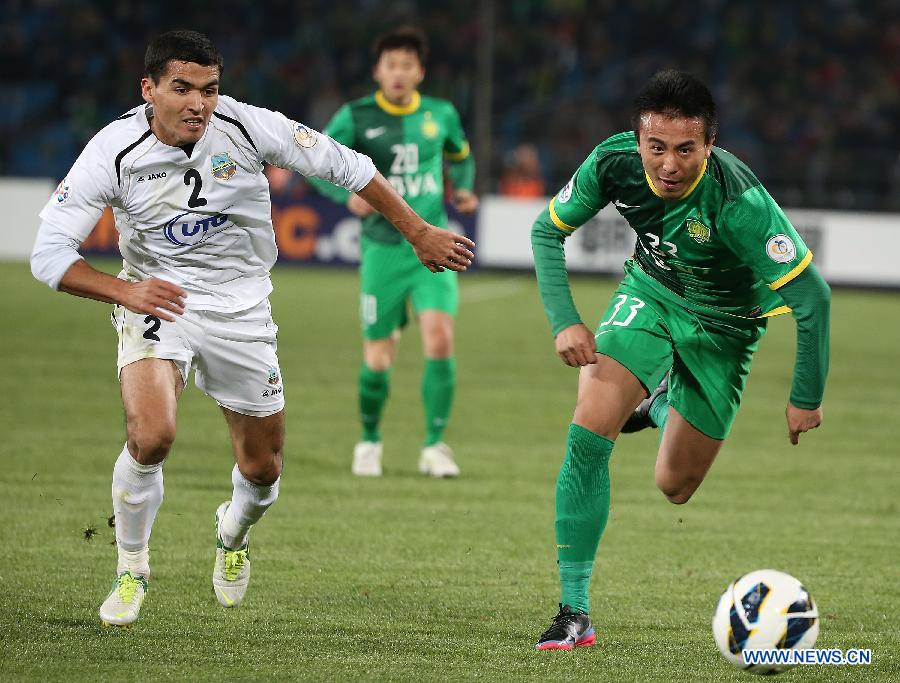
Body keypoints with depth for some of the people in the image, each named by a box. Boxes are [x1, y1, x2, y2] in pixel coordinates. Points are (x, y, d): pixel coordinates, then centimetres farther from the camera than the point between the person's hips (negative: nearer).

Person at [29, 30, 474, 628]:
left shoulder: (246, 127, -17)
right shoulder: (114, 152, -19)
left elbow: (345, 166, -5)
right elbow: (49, 253, -18)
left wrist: (419, 233, -2)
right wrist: (124, 290, -35)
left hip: (242, 308, 2)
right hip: (157, 300, -2)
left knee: (263, 466, 8)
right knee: (151, 436, -27)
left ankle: (233, 534, 47)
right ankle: (132, 571, -1)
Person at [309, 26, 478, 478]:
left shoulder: (441, 115, 4)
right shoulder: (356, 117, -4)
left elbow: (461, 156, 24)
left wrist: (462, 189, 3)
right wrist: (348, 195, -18)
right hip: (383, 249, -1)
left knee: (440, 339, -17)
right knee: (378, 358, 2)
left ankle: (434, 445, -4)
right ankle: (369, 442, 28)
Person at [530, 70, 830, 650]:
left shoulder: (739, 201, -38)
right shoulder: (614, 162, -25)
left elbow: (812, 296, -30)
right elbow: (549, 229, -7)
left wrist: (807, 398, -21)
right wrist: (564, 320, -18)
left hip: (723, 325, -2)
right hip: (650, 293, 2)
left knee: (675, 488, 7)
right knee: (590, 430, -21)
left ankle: (661, 402, 44)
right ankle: (575, 612, -10)